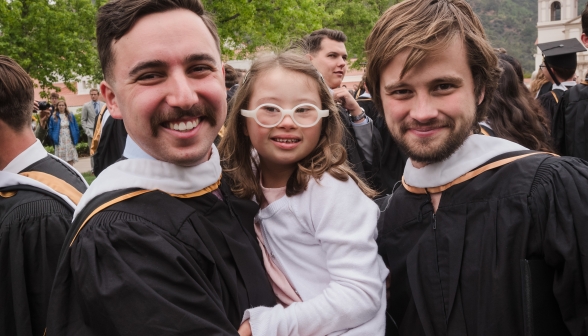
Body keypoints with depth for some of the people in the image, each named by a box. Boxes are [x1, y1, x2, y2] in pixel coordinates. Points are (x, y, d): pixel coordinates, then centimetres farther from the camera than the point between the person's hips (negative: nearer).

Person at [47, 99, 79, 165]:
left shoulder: (71, 116, 7)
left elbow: (76, 128, 8)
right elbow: (50, 129, 4)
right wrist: (54, 139, -4)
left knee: (70, 160, 1)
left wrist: (76, 139, 2)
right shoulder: (53, 117, 2)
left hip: (70, 140, 1)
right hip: (60, 141, -1)